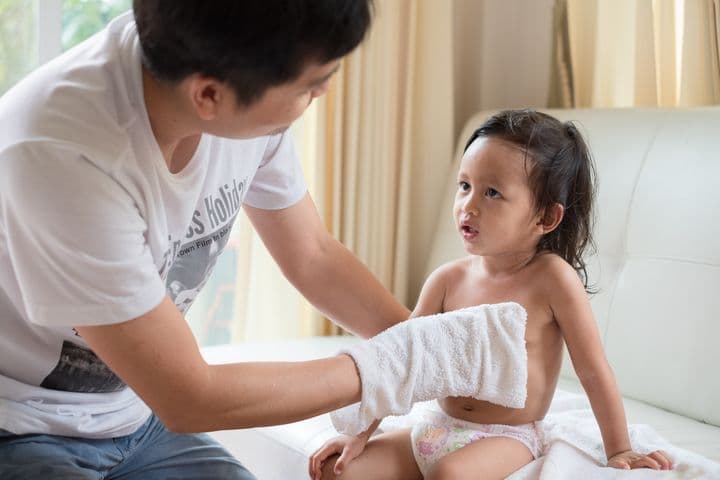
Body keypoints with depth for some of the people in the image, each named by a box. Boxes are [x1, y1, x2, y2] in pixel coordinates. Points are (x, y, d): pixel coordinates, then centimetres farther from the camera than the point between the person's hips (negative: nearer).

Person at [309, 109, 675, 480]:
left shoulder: (551, 277, -15)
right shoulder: (448, 279, -2)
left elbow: (593, 371, -9)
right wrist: (361, 434, 1)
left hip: (505, 440, -5)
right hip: (434, 429, 5)